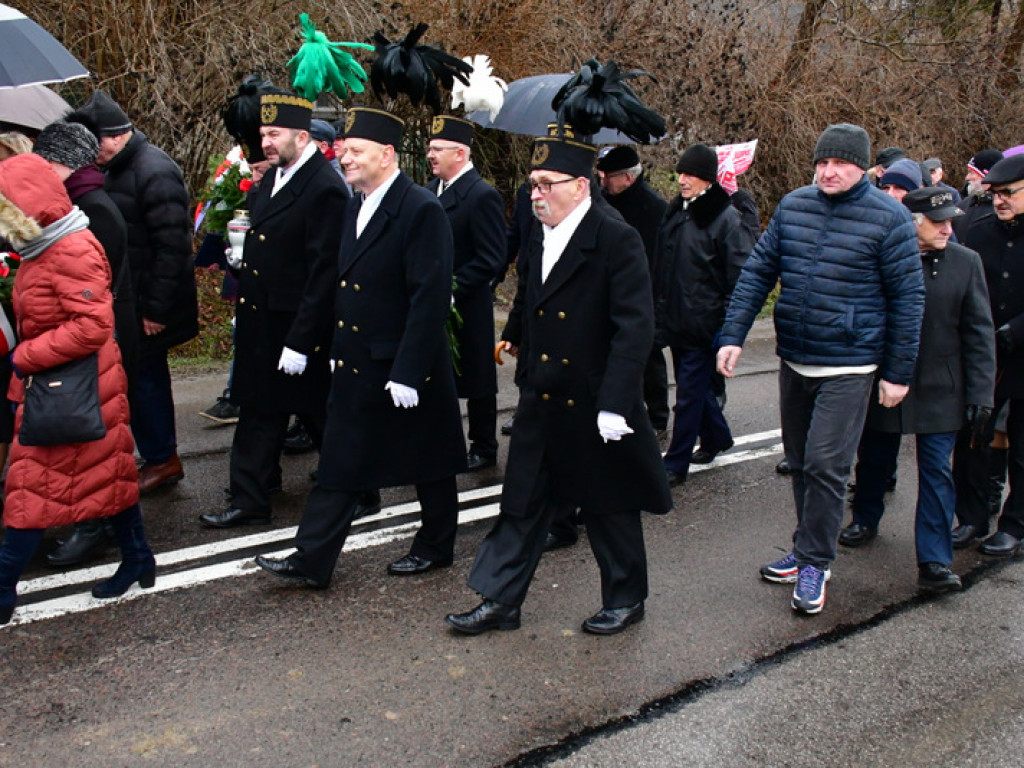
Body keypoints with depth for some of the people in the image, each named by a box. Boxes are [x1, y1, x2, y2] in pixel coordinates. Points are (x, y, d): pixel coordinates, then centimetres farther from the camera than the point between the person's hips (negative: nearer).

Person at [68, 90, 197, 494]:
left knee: (141, 375, -3)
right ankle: (161, 456, 28)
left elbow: (172, 246, -22)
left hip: (148, 303, -9)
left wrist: (156, 308, -21)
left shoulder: (154, 172, -19)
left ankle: (160, 458, 12)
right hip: (130, 298, 9)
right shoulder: (117, 169, 10)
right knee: (147, 373, 16)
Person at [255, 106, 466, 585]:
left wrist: (407, 371, -22)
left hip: (407, 367, -7)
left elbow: (429, 298, -20)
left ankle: (436, 546, 30)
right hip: (355, 367, 8)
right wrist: (336, 351, 14)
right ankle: (312, 560, 15)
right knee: (340, 463, 9)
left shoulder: (421, 210, -16)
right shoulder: (354, 209, 10)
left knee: (429, 464, 11)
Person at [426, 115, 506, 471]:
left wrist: (450, 290, -20)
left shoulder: (483, 196, -15)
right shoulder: (431, 189, 9)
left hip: (466, 307, -7)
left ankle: (484, 448, 21)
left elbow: (491, 259, -18)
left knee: (476, 380, 6)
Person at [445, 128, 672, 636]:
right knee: (523, 503, 10)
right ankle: (500, 601, 22)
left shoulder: (617, 241, -15)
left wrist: (614, 403, -23)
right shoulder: (538, 245, 8)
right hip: (541, 405, 6)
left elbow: (635, 327, -20)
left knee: (609, 508, 11)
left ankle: (626, 599, 30)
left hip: (594, 407, -6)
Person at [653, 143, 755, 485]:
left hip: (703, 325, -7)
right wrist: (659, 309, 16)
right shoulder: (675, 212, 10)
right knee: (696, 386, 20)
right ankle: (717, 436, 41)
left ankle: (676, 463, 9)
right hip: (675, 321, 7)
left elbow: (741, 278, -13)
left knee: (689, 393, 0)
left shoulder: (727, 219, -12)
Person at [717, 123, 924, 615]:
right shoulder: (792, 206, 4)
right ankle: (809, 549, 30)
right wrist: (733, 335, -4)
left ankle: (815, 562, 8)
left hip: (848, 368, -5)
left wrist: (898, 372, -5)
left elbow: (907, 297, -5)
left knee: (824, 466, -8)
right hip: (794, 362, 5)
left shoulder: (888, 218, -8)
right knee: (799, 462, 14)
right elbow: (757, 272, 6)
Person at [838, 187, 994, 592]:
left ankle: (934, 562, 5)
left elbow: (979, 334, -2)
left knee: (937, 472, 0)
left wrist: (980, 393, -6)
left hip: (940, 390, 0)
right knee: (875, 459, 17)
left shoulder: (965, 262, -4)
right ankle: (866, 519, 42)